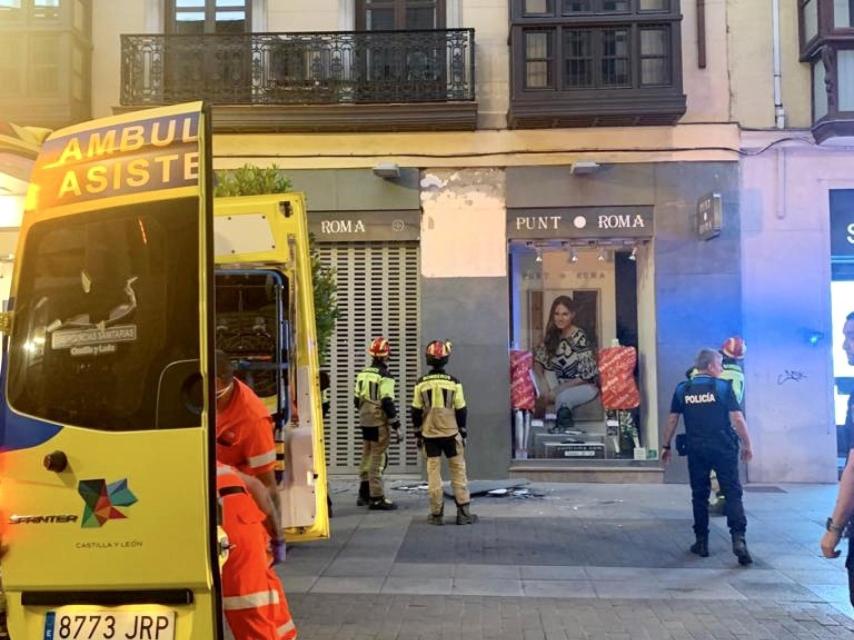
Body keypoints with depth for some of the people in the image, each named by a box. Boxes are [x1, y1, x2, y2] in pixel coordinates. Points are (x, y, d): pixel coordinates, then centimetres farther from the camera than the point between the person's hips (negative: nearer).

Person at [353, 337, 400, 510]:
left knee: (366, 457, 17)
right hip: (379, 423, -8)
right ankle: (376, 498, -1)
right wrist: (396, 425, -13)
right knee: (377, 459, -4)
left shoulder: (362, 374, 9)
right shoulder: (384, 377, -14)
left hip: (365, 421, 8)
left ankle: (364, 493, 27)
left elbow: (357, 399, 14)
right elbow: (387, 403, -19)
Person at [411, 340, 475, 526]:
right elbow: (461, 411, -2)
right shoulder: (454, 383, -6)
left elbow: (416, 412, 2)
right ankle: (463, 512, 7)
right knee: (458, 471, 7)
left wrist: (417, 434, 12)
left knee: (433, 472, 6)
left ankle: (437, 514, 7)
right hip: (451, 433, -1)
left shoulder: (421, 383, -3)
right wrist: (463, 434, 9)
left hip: (429, 435, 1)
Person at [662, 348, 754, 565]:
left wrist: (666, 446, 16)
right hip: (723, 449, -2)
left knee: (699, 495, 12)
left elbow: (672, 420, 7)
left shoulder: (682, 389, 4)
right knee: (732, 493, 1)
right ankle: (738, 539, -11)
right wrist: (747, 445, 3)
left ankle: (702, 542, 16)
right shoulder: (723, 387, -4)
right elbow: (737, 419, -7)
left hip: (696, 450, 3)